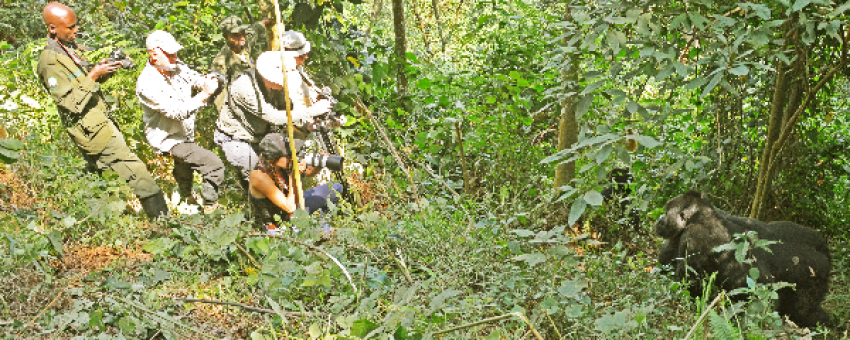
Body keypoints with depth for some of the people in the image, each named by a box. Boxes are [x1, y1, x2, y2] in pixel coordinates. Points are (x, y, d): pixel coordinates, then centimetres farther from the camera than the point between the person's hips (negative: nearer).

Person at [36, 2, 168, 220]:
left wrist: (107, 69, 2)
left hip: (101, 123, 10)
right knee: (138, 173, -12)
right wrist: (94, 75, -23)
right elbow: (72, 103, -21)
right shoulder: (50, 61, -17)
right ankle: (161, 218, -8)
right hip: (94, 130, -10)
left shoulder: (70, 48, 11)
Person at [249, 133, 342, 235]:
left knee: (336, 188, 7)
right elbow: (290, 208, -35)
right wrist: (293, 175, -34)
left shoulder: (282, 163, -16)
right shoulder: (260, 176, -36)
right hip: (278, 226, -7)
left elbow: (309, 172, 0)